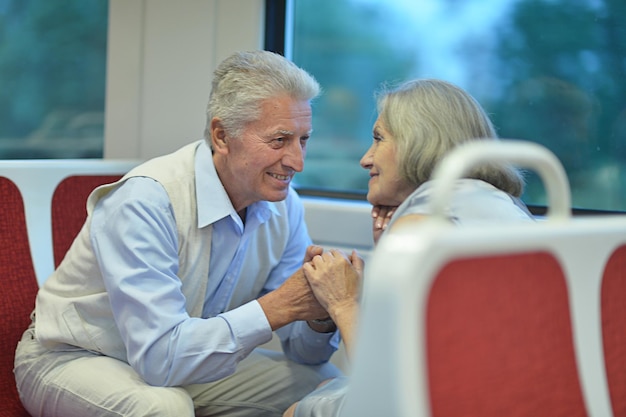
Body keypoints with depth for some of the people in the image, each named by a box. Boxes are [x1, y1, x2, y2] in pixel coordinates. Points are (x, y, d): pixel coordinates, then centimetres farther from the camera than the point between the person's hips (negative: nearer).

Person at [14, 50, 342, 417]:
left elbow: (305, 351, -4)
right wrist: (278, 307, -38)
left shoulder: (285, 207, -7)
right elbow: (158, 356, -36)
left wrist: (319, 315, -28)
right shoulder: (146, 201, -29)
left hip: (183, 364, 7)